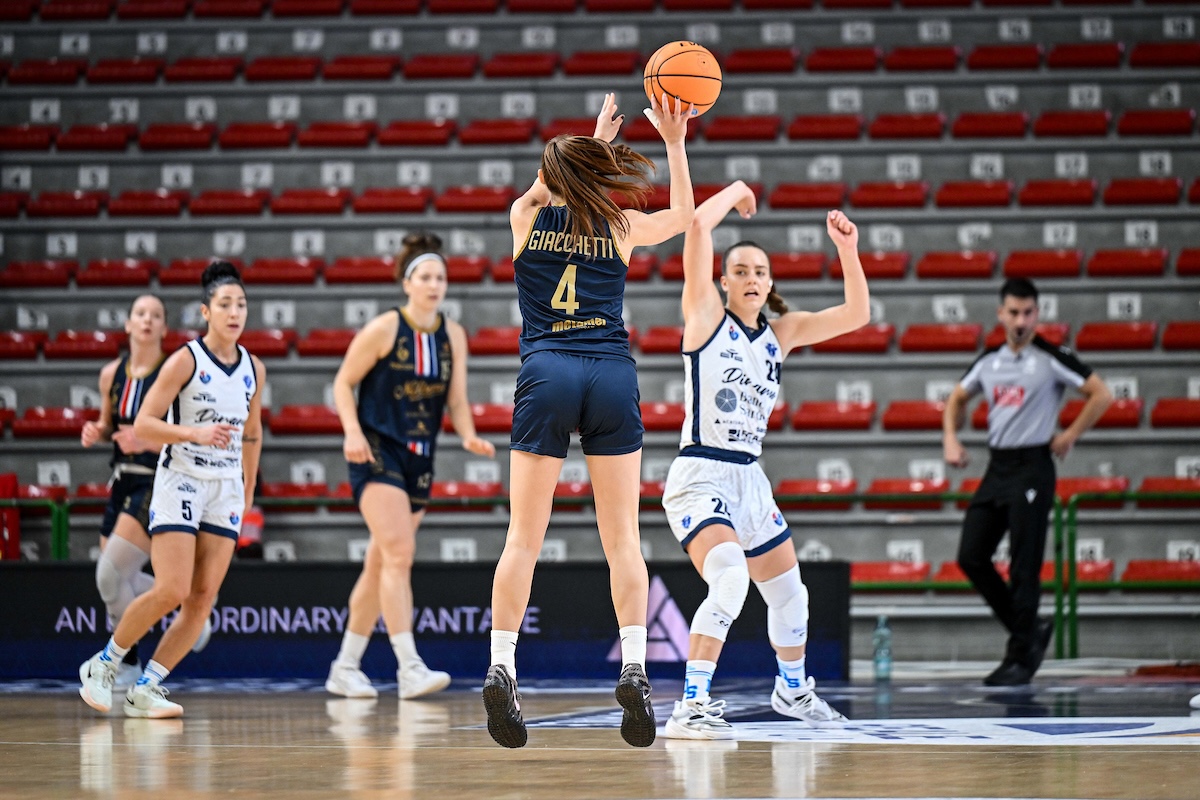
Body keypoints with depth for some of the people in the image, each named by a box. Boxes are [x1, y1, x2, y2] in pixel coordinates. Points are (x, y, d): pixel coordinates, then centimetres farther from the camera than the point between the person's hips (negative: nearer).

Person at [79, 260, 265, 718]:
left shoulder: (254, 369, 7)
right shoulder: (186, 361, -9)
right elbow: (142, 425, -12)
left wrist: (247, 495, 19)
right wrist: (195, 432, -26)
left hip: (226, 490, 5)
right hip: (179, 484, -5)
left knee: (204, 598, -5)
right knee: (170, 591, -15)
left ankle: (146, 689, 2)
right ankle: (104, 663, 7)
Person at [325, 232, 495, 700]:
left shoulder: (453, 335, 5)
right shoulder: (384, 329, -9)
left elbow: (456, 399, 6)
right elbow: (343, 383, -3)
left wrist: (468, 436, -14)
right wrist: (352, 432, -17)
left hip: (419, 459, 6)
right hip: (376, 451, -6)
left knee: (381, 564, 11)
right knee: (399, 553, -19)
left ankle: (345, 668, 22)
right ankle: (409, 667, -24)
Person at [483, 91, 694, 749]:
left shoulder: (527, 217, 9)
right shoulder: (620, 226, 8)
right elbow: (683, 216, 27)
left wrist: (594, 140, 43)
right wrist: (674, 142, 30)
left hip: (545, 375, 0)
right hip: (613, 375, 0)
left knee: (523, 538, -2)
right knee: (623, 538, 2)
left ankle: (500, 668, -14)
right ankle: (633, 666, -12)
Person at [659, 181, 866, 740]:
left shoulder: (781, 333, 12)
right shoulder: (707, 315, -4)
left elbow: (855, 315, 7)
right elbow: (697, 225, -14)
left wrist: (847, 249, -3)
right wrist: (736, 191, 2)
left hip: (749, 479, 7)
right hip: (700, 477, -7)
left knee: (789, 594, 20)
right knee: (730, 579, -31)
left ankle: (792, 688, 46)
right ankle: (692, 707, -31)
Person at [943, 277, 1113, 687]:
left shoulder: (1051, 358, -6)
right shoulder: (989, 360, 11)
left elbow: (1101, 394, -7)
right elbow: (957, 398, 26)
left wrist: (1069, 436, -7)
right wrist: (950, 438, 10)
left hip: (1032, 468, -7)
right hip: (997, 466, 7)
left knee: (1024, 565, -7)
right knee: (970, 557, 2)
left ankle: (1021, 657, 0)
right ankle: (1030, 630, 16)